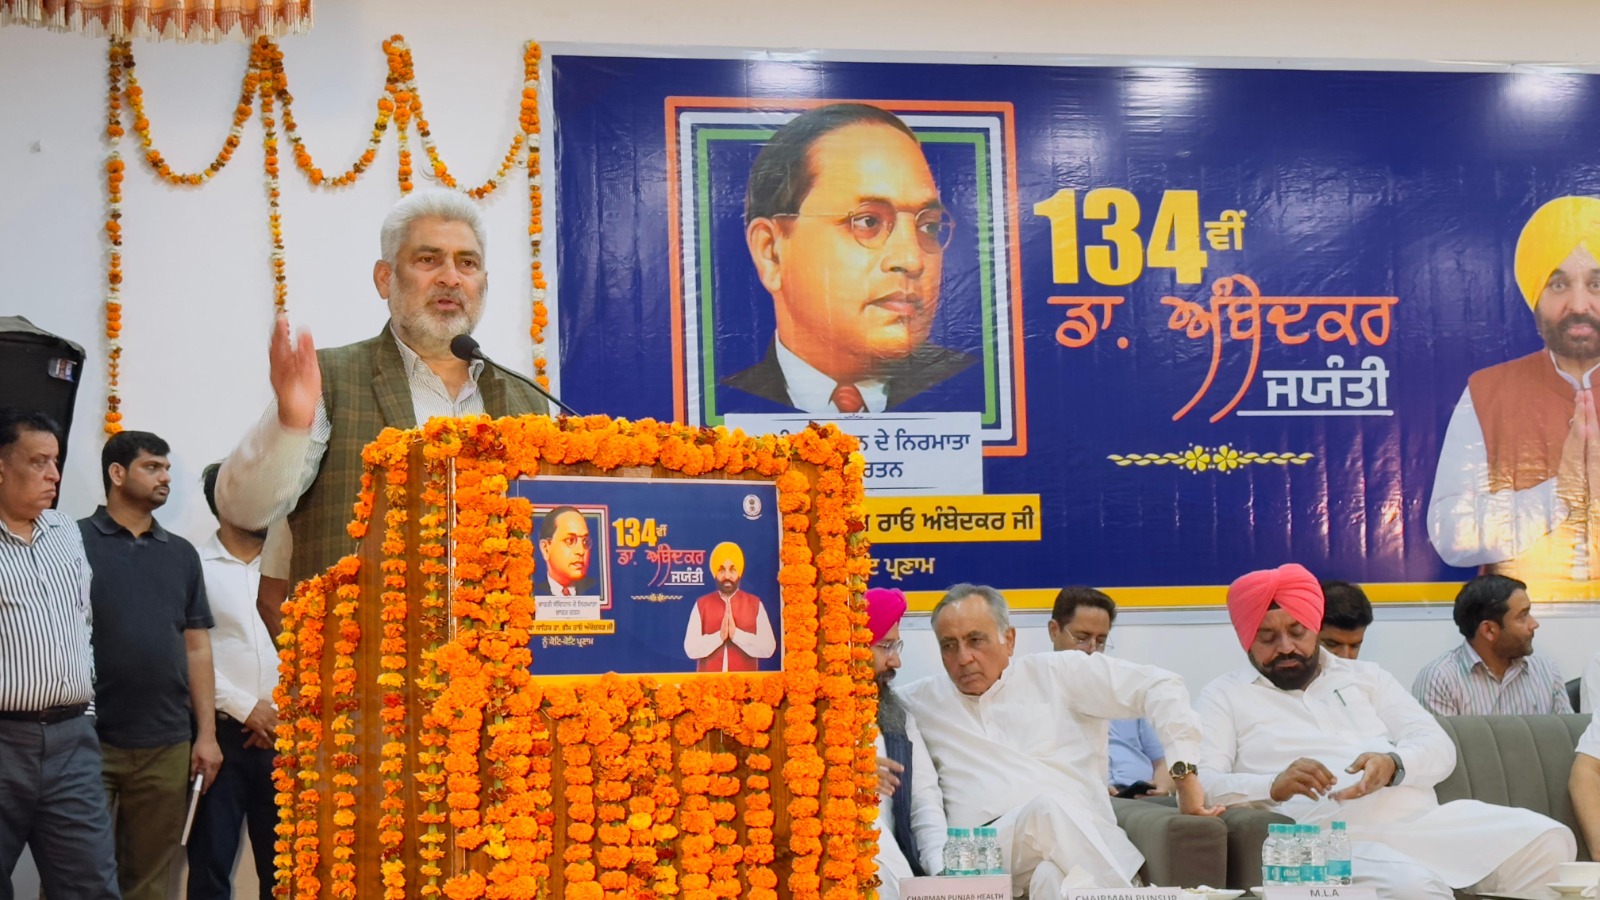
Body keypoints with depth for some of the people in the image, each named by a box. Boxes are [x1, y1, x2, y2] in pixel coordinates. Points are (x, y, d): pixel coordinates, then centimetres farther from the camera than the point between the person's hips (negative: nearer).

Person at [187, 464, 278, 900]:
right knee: (211, 863, -1)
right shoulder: (196, 567, -2)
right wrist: (246, 708, -8)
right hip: (221, 733, -4)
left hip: (281, 736, 4)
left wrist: (284, 714, -4)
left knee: (280, 864, 8)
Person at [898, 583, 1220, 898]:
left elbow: (1159, 687, 12)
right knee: (1048, 810, -35)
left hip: (1078, 834, 0)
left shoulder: (1054, 673, 16)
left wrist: (1185, 776, 1)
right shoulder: (921, 700, 21)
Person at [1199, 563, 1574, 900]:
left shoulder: (1366, 676, 23)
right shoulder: (1224, 696, 11)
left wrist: (1394, 764, -13)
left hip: (1427, 819, 5)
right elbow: (1199, 784, -4)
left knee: (1547, 841, -15)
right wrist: (1273, 786, -23)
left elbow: (1439, 747, 12)